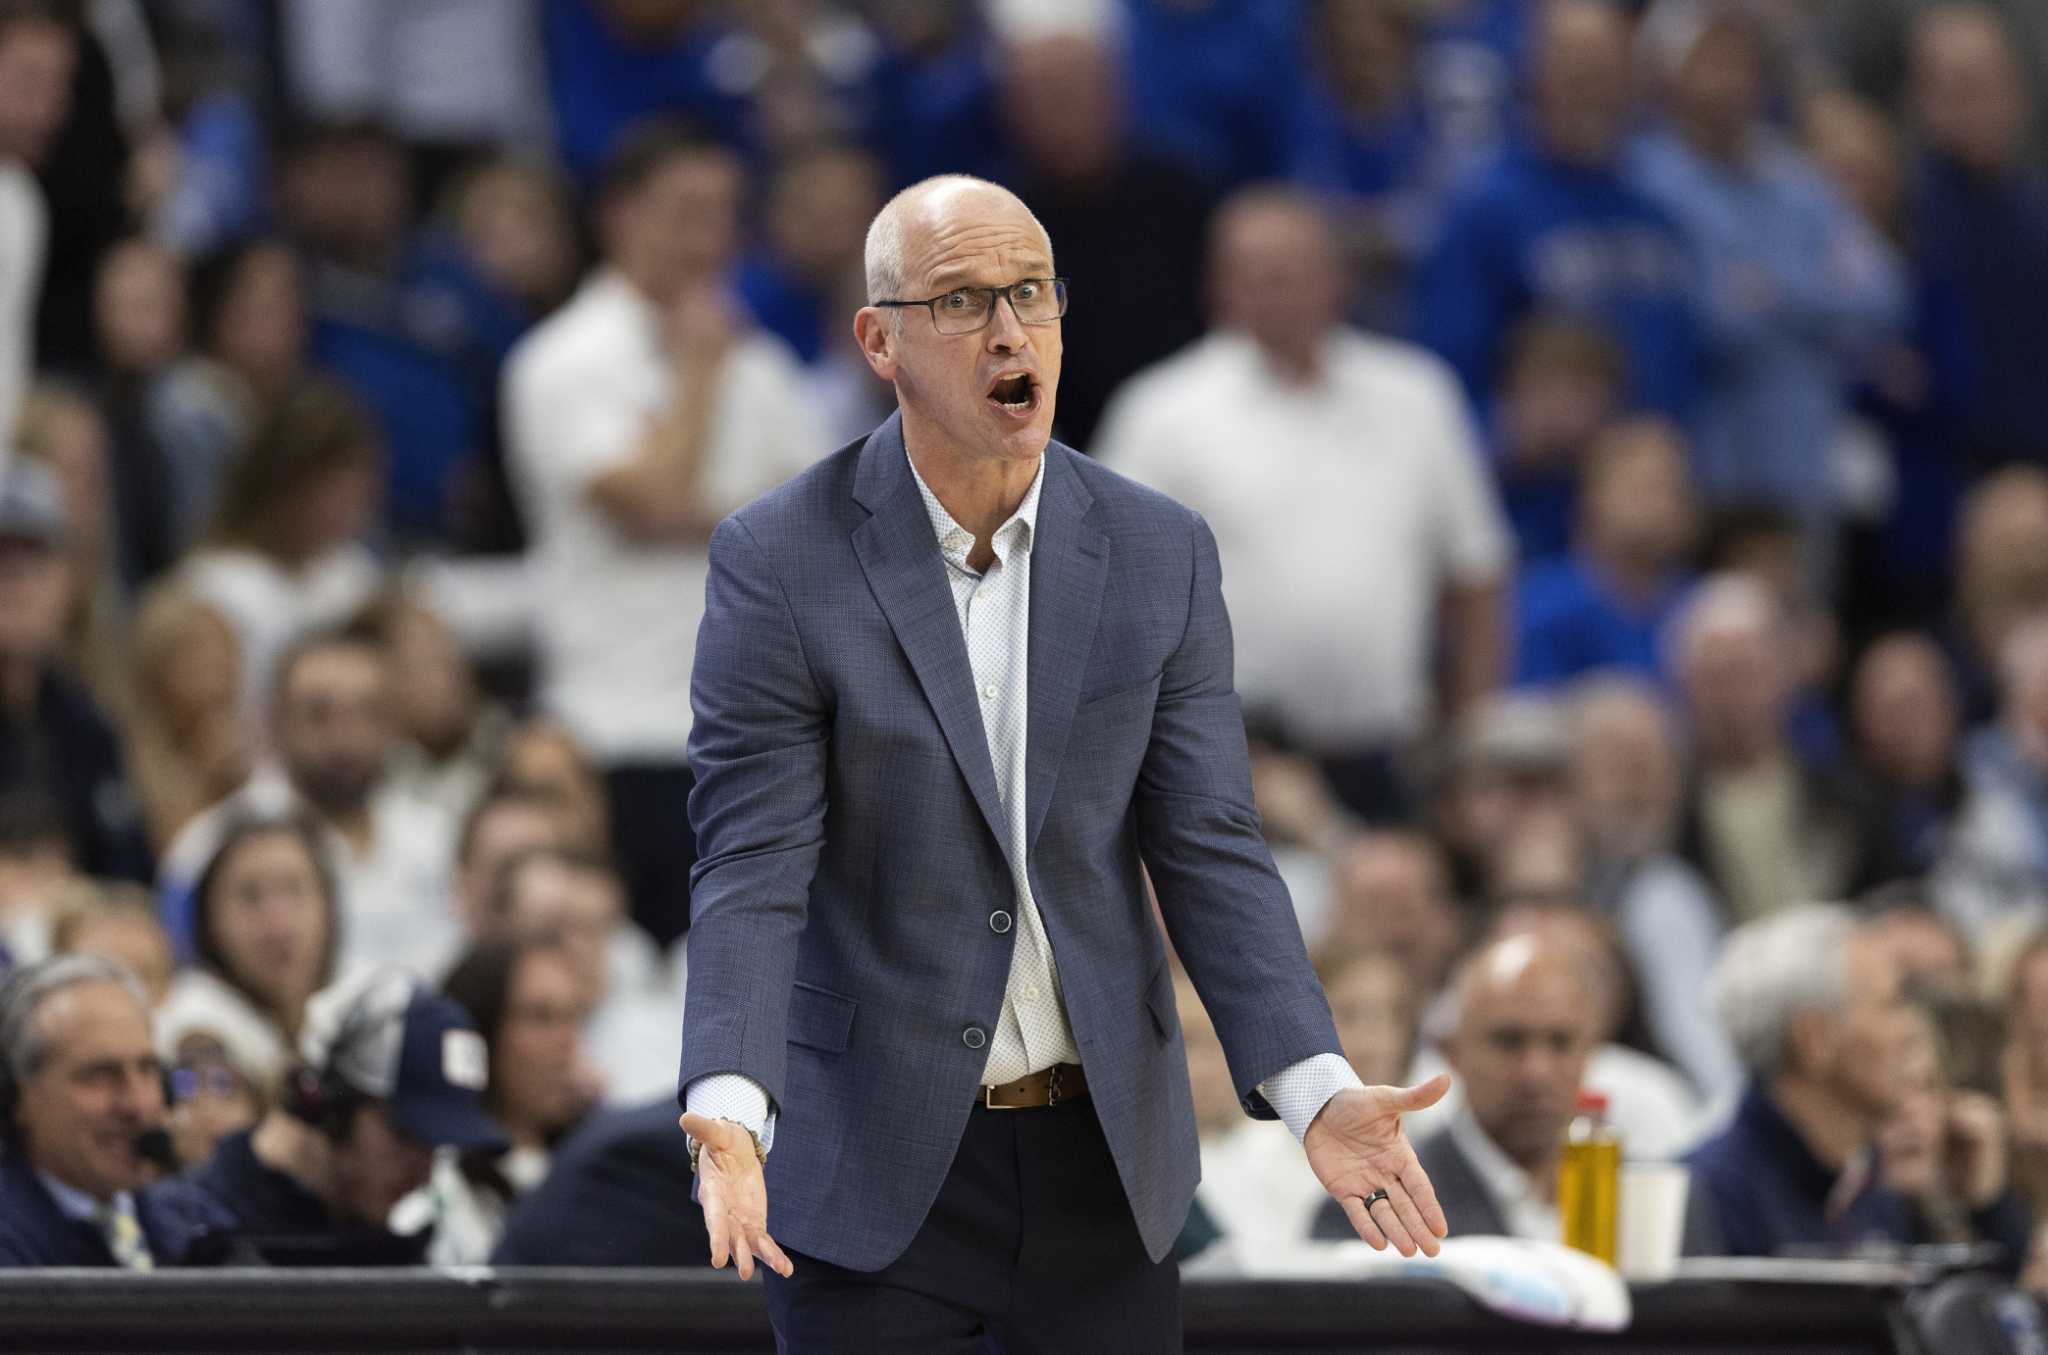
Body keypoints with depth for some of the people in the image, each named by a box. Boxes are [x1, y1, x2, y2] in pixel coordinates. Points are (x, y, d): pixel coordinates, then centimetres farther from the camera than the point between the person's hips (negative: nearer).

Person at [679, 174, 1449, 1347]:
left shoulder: (1162, 555, 0)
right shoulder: (780, 561, -9)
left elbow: (1210, 851, -1)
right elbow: (752, 868, -14)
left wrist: (1316, 1092, -16)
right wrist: (729, 1114, -31)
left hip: (1106, 1160, 3)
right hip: (879, 1163, -3)